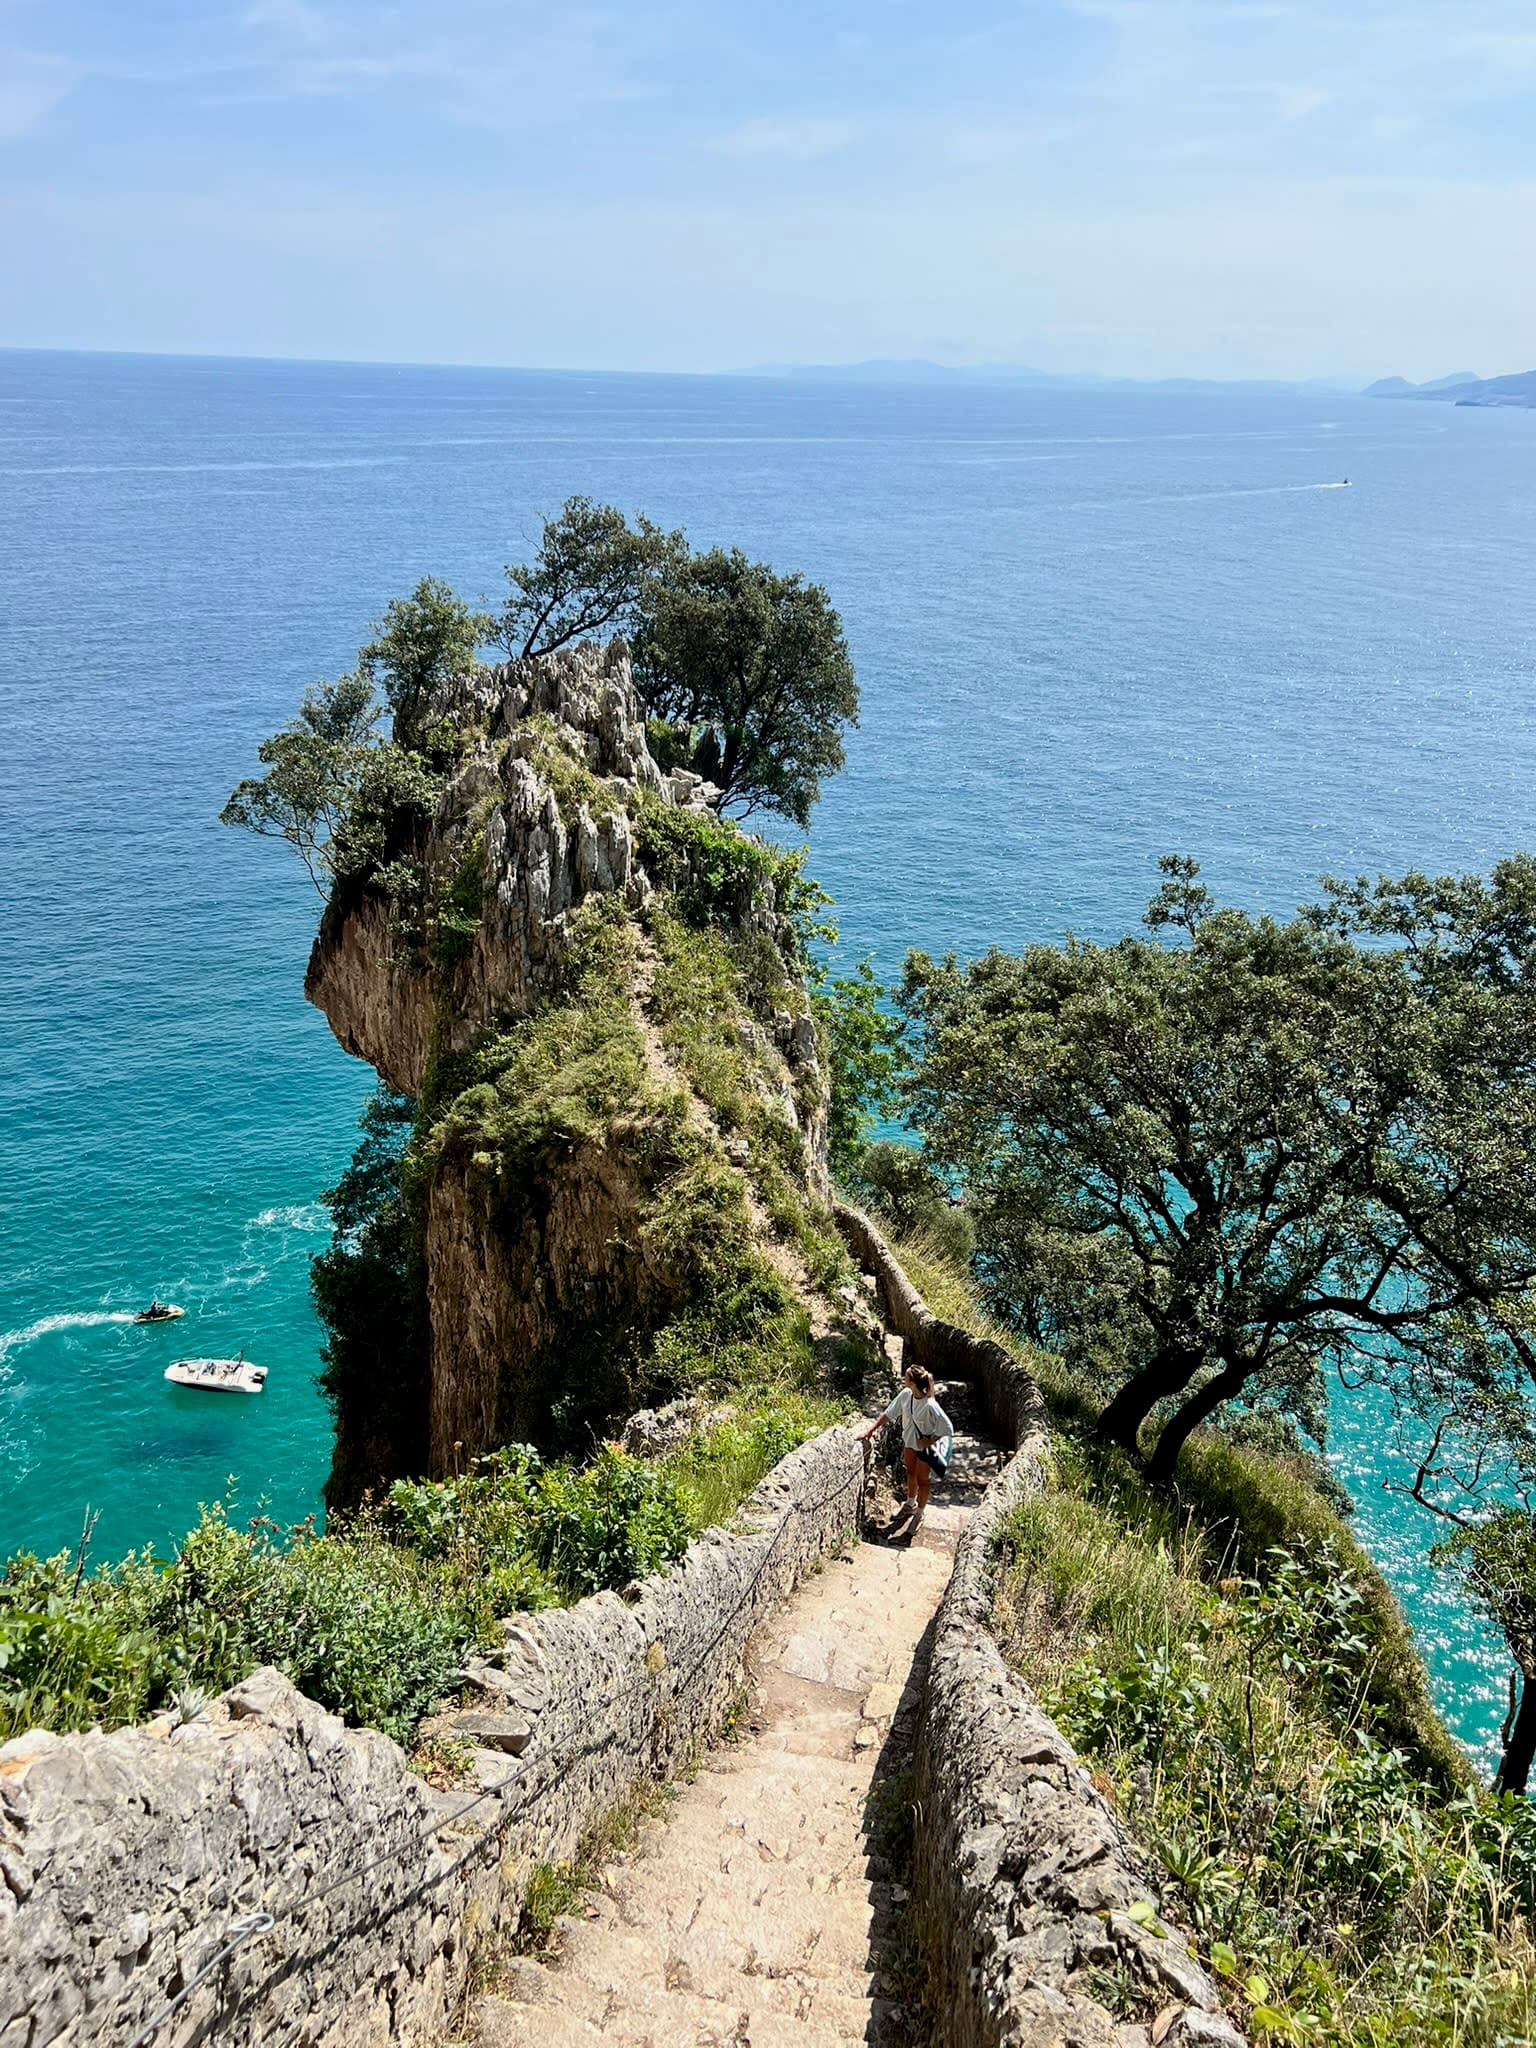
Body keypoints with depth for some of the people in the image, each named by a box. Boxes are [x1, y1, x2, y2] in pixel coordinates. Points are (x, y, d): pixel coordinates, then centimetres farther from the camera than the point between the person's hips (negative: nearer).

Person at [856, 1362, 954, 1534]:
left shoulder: (930, 1406, -37)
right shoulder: (905, 1395, -18)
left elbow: (947, 1428, -27)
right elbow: (888, 1414, -6)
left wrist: (929, 1442, -21)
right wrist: (870, 1430, -6)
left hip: (925, 1447, -6)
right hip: (909, 1441, 6)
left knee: (922, 1480, 14)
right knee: (910, 1473, 26)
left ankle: (919, 1515, 34)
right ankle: (910, 1504, 50)